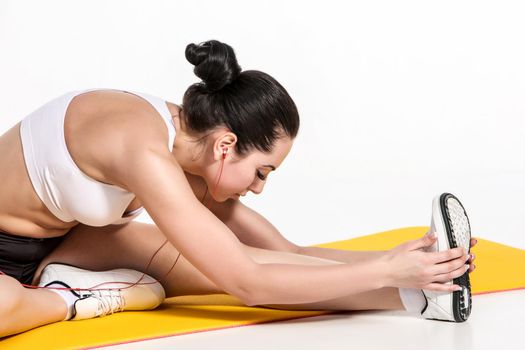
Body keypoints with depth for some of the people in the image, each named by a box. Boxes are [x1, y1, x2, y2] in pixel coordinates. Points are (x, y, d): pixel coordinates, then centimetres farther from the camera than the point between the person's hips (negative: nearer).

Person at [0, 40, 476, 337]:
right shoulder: (147, 152, -37)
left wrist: (392, 259, -14)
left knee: (224, 261, -15)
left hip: (62, 240, 8)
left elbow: (283, 251, -6)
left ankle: (411, 290, -20)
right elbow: (250, 285, -37)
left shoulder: (191, 147, -9)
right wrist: (385, 271, -33)